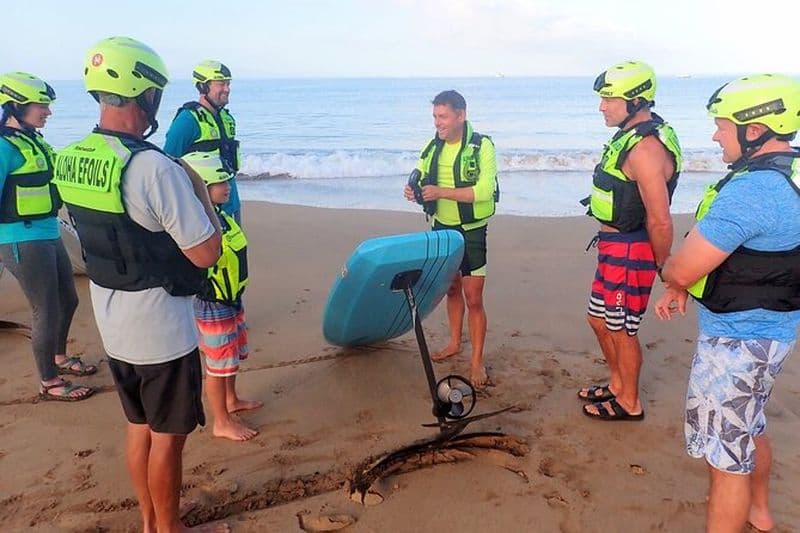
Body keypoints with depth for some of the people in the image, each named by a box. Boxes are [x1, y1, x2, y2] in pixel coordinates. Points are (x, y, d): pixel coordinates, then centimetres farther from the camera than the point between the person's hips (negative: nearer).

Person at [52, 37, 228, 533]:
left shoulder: (71, 159, 0)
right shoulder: (154, 166, -25)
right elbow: (206, 253, -21)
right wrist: (199, 189, -6)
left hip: (113, 325, 8)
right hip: (162, 330, -8)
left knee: (139, 425, 22)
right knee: (167, 436, 11)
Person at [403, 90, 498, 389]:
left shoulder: (482, 146, -14)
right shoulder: (432, 148, 3)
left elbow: (484, 190, -25)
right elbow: (420, 181, 8)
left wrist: (441, 191, -29)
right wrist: (413, 190, -17)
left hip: (471, 232, -5)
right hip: (441, 228, 5)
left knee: (474, 299, -3)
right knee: (451, 288, 18)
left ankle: (477, 361, 9)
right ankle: (455, 342, 36)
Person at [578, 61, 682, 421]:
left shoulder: (645, 148, -24)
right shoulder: (631, 134, 9)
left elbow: (660, 220, -24)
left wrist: (663, 267, -11)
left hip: (631, 251, -10)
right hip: (613, 246, 10)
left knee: (621, 330, 6)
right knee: (599, 319, 20)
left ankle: (629, 403, 26)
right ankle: (617, 384, 40)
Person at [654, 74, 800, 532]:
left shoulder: (751, 189, -29)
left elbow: (682, 268, -26)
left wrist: (671, 277, -2)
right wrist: (682, 286, 6)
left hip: (737, 340, -11)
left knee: (727, 456, 3)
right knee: (751, 429, 30)